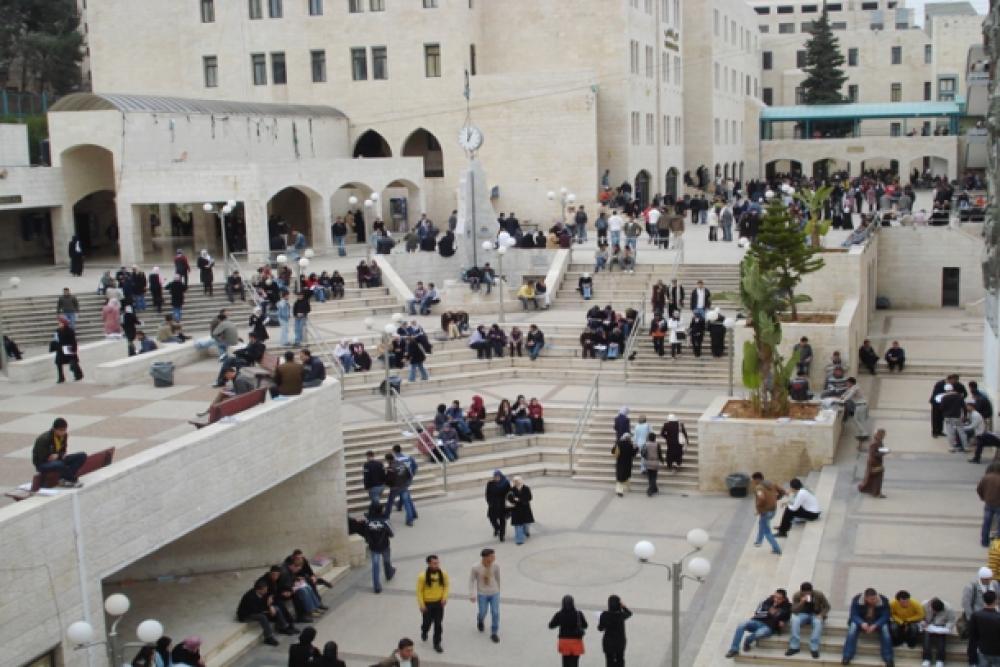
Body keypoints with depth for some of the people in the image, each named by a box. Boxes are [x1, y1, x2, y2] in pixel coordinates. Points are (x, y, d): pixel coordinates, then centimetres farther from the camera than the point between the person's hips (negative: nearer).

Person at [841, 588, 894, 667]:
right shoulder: (856, 599, -20)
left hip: (878, 622, 0)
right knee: (853, 626, -32)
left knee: (885, 628, -32)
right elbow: (854, 615, -21)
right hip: (861, 621, 0)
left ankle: (888, 659, -27)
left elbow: (885, 616, -21)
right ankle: (847, 657, -32)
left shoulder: (883, 600, -19)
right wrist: (862, 623, -42)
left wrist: (875, 625, -38)